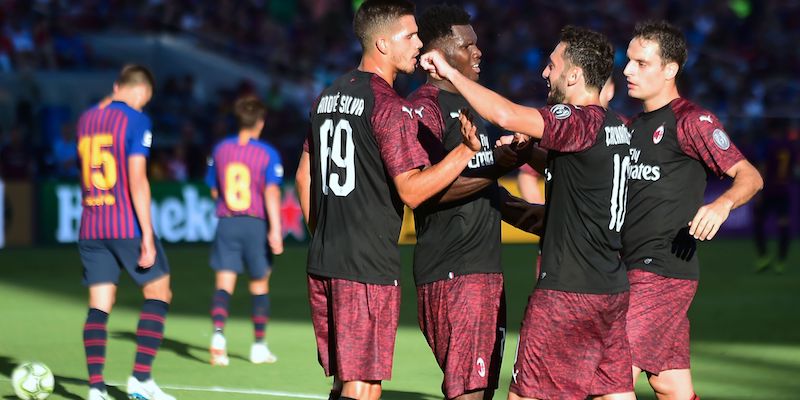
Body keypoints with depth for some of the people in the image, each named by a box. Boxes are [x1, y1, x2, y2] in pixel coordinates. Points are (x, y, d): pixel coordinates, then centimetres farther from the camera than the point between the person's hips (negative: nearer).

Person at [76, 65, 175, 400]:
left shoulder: (86, 119, 11)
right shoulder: (136, 121, -8)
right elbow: (137, 180, -15)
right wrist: (147, 236, -15)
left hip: (90, 228, 6)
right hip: (128, 226, -6)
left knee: (98, 305, 4)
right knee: (158, 292, 8)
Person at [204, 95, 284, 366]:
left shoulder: (220, 149, 5)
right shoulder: (268, 154, -6)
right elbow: (272, 193, -15)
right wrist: (275, 230, -17)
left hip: (226, 223, 2)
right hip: (256, 224, -2)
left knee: (223, 285, -3)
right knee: (259, 285, 12)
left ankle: (218, 333, -27)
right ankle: (259, 346, 18)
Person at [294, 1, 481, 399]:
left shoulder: (330, 95, 14)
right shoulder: (390, 106, -12)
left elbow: (304, 176, 21)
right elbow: (411, 191, -18)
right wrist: (466, 150, -21)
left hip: (323, 262, 8)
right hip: (369, 267, -8)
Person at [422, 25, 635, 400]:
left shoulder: (580, 121, -16)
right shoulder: (616, 127, 11)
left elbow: (506, 115, -29)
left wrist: (451, 73, -19)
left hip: (568, 292, -9)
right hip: (612, 289, 9)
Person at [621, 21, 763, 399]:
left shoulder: (691, 121, -8)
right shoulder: (635, 126, 17)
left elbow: (749, 176, -11)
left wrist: (722, 204, -33)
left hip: (663, 271, -8)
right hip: (634, 270, 8)